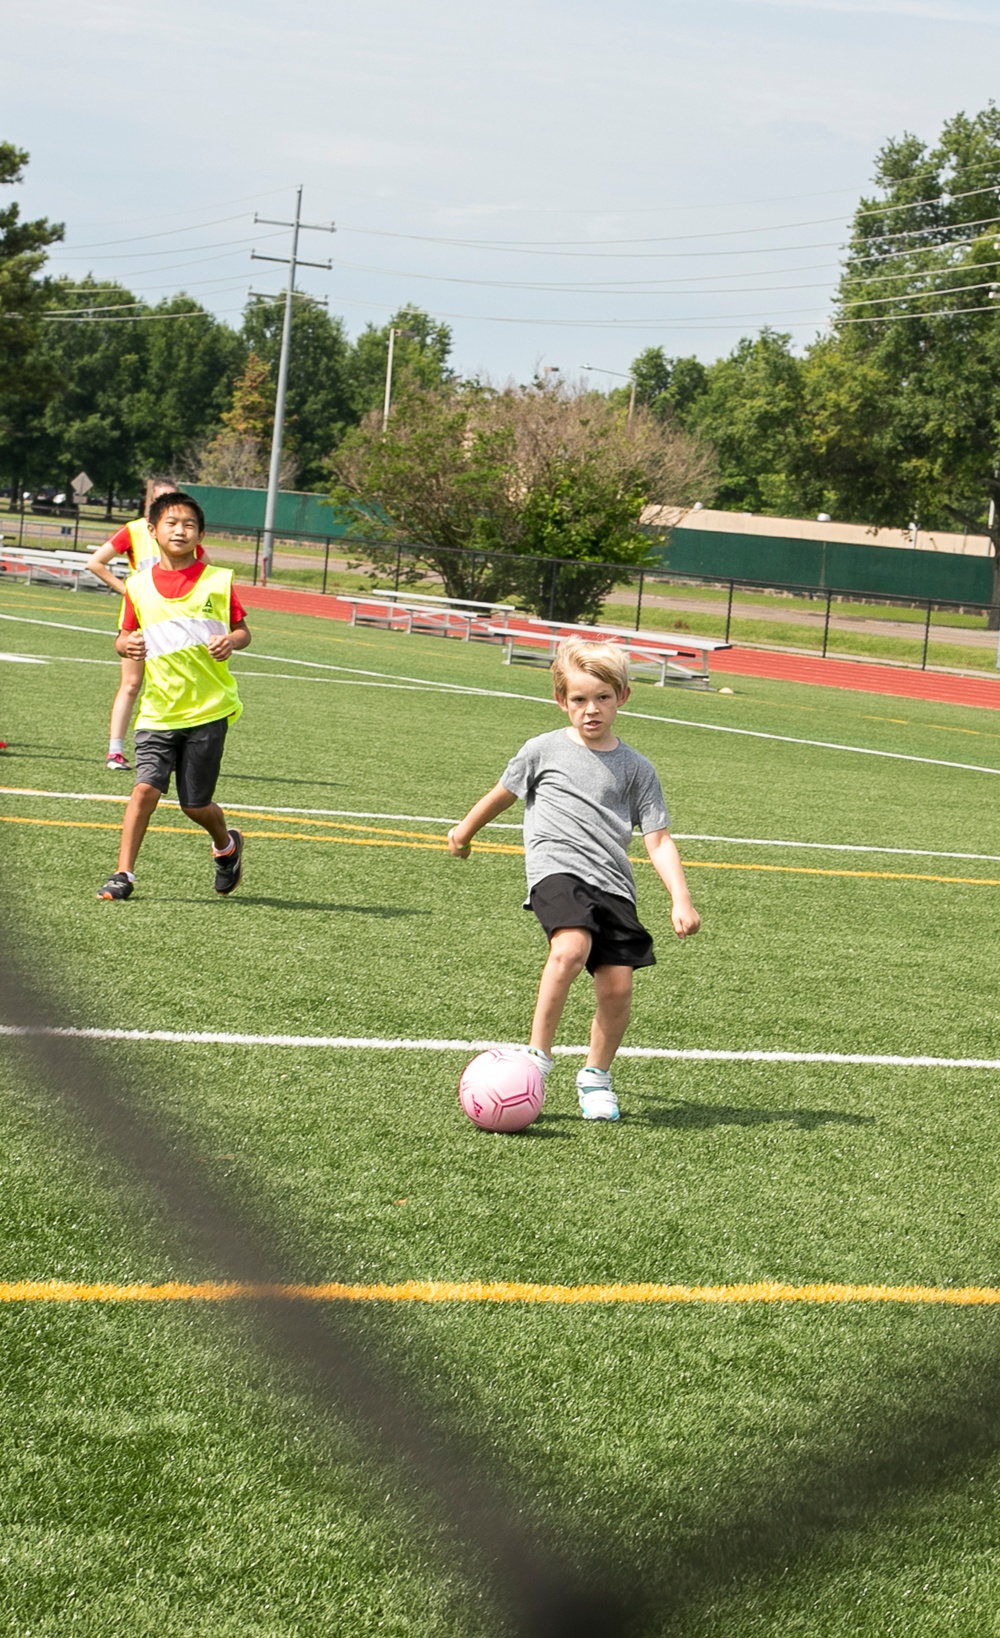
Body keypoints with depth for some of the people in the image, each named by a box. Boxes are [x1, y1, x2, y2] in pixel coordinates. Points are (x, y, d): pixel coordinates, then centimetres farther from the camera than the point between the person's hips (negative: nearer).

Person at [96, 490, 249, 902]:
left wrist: (231, 641, -16)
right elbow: (124, 636, 11)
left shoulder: (218, 581, 1)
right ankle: (123, 874, -7)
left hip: (208, 709, -1)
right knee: (146, 787, -15)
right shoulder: (138, 586, 4)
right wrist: (126, 644, -12)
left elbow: (242, 631, 7)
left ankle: (226, 845, 37)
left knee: (195, 804, 5)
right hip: (158, 710, 1)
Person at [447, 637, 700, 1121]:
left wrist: (681, 899, -3)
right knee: (571, 949, -31)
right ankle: (537, 1056, -22)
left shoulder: (635, 768, 12)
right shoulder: (544, 750, 9)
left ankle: (595, 1076, 19)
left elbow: (658, 840, 9)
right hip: (557, 869, -3)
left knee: (617, 988, -6)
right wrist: (465, 831, 40)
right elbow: (502, 793, 27)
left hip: (612, 883, 3)